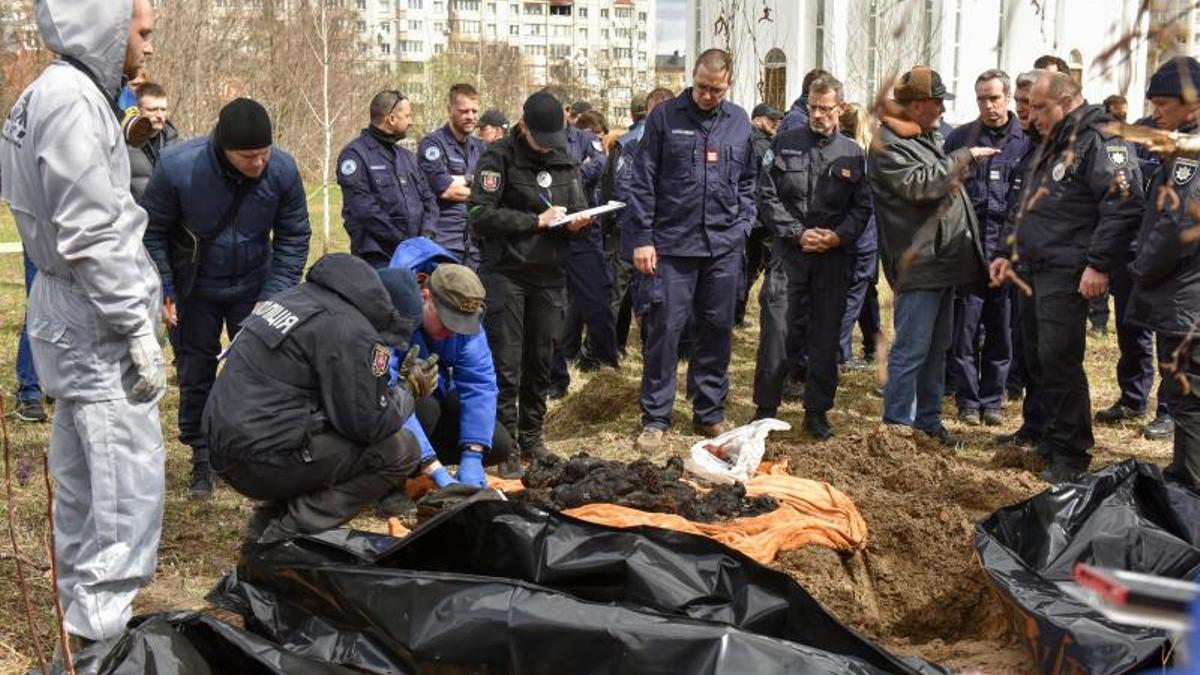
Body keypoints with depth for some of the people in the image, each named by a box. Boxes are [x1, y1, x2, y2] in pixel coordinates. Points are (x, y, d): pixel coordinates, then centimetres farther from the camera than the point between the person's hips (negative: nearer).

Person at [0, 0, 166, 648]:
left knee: (82, 482, 16)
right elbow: (92, 237, -22)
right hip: (96, 325, -10)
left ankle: (81, 620, 27)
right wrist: (139, 330, -18)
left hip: (74, 320, 10)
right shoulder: (72, 97, -17)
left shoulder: (57, 94, 14)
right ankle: (99, 634, 0)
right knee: (130, 485, -6)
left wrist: (136, 308, 16)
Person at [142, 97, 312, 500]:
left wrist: (275, 296, -14)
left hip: (254, 286, 1)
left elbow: (293, 238, -8)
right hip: (194, 291, -1)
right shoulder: (177, 168, -26)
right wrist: (162, 291, -14)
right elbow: (152, 233, -11)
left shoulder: (283, 170, -21)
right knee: (195, 376, 8)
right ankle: (202, 460, 22)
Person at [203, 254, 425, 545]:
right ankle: (286, 536, -6)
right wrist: (405, 397, 6)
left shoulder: (301, 295, 15)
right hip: (263, 461, -9)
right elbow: (370, 424, -13)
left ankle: (265, 525, 16)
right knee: (401, 450, -6)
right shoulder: (350, 329, -14)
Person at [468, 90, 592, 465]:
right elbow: (480, 216, -14)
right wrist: (537, 221, -15)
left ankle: (531, 436, 22)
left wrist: (576, 223, -7)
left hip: (549, 275, 5)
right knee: (506, 364, -4)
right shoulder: (499, 157, -5)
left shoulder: (566, 162, 12)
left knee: (541, 362, 9)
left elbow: (579, 210, 17)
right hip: (505, 274, -5)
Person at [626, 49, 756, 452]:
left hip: (724, 246, 4)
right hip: (672, 243, -3)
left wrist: (742, 225, 5)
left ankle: (709, 414, 22)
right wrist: (642, 238, -7)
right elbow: (643, 181, -2)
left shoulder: (739, 122, 9)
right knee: (664, 331, -2)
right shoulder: (665, 116, -1)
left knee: (718, 331, 9)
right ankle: (655, 419, 8)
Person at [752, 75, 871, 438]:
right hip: (788, 252, -1)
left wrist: (838, 236, -11)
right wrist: (797, 233, -11)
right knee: (776, 330, -3)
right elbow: (767, 197, -1)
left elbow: (862, 207, 6)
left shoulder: (853, 154, 6)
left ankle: (817, 411, 18)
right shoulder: (784, 145, 3)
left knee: (826, 335, 7)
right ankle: (766, 408, 9)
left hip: (833, 256, 2)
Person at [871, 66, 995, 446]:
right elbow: (921, 185, -24)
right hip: (919, 263, -10)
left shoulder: (929, 136, 18)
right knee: (911, 349, -7)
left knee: (937, 347, 16)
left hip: (945, 256, 10)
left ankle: (928, 420, 25)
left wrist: (962, 168, 13)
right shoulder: (888, 145, -12)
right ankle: (897, 425, 2)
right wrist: (965, 156, -16)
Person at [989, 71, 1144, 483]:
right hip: (1038, 270, 10)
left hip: (1067, 275, -10)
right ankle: (1049, 440, 28)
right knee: (1036, 359, 14)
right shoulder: (1052, 146, 19)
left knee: (1058, 361, -7)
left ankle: (1071, 456, 3)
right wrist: (1008, 253, 22)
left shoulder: (1099, 141, -12)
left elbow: (1125, 203, -22)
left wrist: (1099, 264, -24)